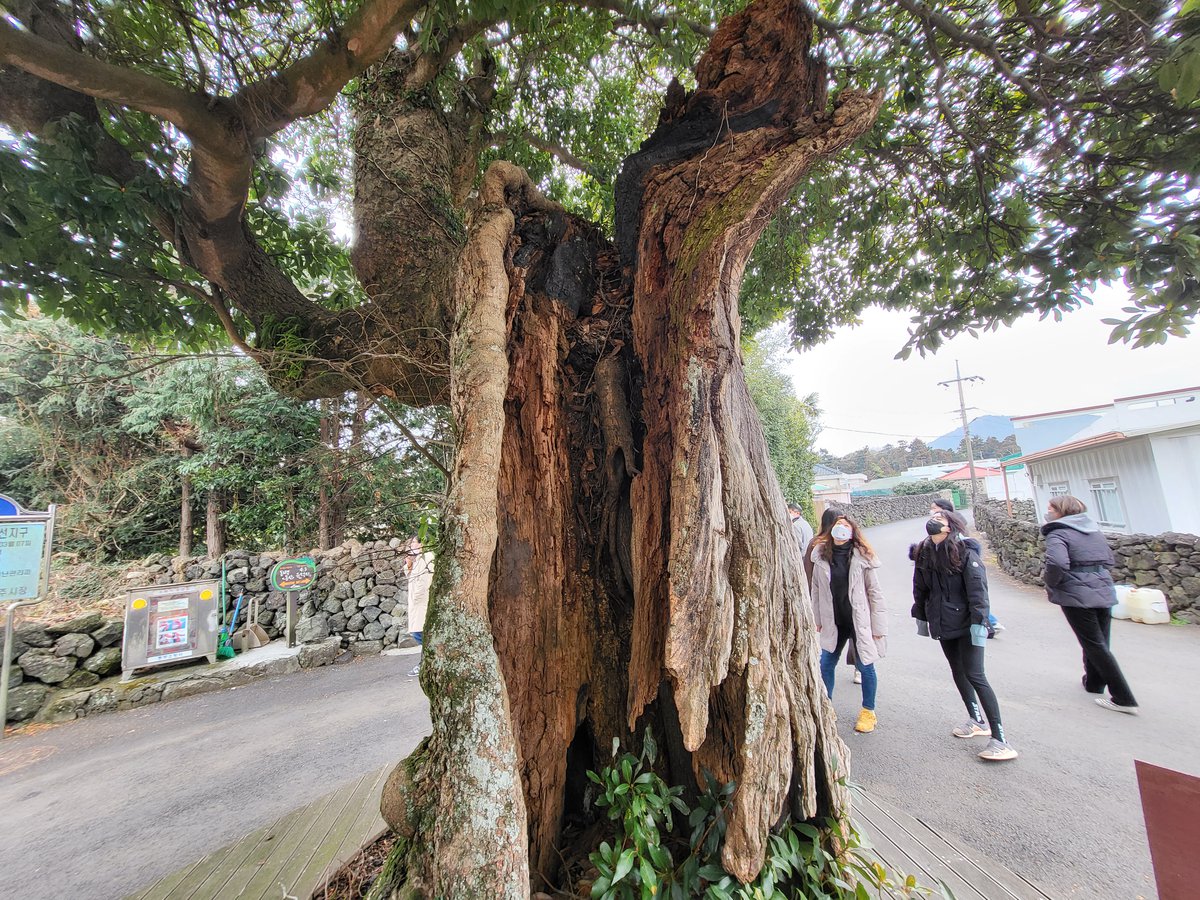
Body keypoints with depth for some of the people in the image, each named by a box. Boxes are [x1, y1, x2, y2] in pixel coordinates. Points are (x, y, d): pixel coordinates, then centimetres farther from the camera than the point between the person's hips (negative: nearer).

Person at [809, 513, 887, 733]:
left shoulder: (861, 557, -11)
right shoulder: (821, 555, -4)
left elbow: (875, 592, -6)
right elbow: (816, 589, 4)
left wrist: (878, 625, -5)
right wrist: (817, 619, 8)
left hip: (859, 621, -3)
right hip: (833, 622, 3)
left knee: (865, 666, 10)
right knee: (826, 664, 10)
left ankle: (868, 712, 32)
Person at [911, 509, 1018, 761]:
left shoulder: (965, 553, -15)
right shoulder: (923, 554, 2)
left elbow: (978, 589, -18)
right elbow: (920, 589, 10)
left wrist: (979, 622, -22)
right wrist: (920, 617, 14)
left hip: (965, 624, -6)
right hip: (942, 624, 6)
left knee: (974, 675, -7)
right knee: (958, 672, 18)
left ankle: (1000, 740, 3)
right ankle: (977, 721, 36)